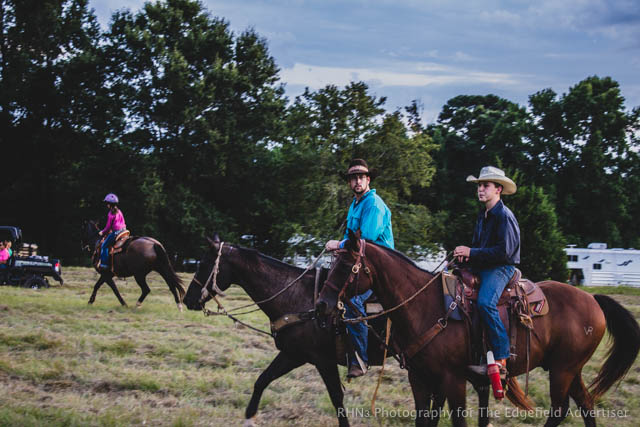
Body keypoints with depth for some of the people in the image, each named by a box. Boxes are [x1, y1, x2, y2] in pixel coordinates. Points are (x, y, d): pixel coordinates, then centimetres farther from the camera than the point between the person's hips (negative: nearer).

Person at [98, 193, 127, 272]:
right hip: (123, 230, 9)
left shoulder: (111, 214, -11)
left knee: (104, 245, -6)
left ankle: (104, 264, -14)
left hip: (115, 232, -9)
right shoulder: (119, 212, 14)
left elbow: (108, 226, -9)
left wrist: (103, 232, 6)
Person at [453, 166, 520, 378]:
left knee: (485, 303, -33)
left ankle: (501, 360, -32)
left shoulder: (504, 216, -11)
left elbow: (504, 251, -19)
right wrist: (465, 253, 4)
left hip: (501, 268, -10)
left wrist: (472, 253, -17)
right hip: (481, 267, 10)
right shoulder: (483, 215, 17)